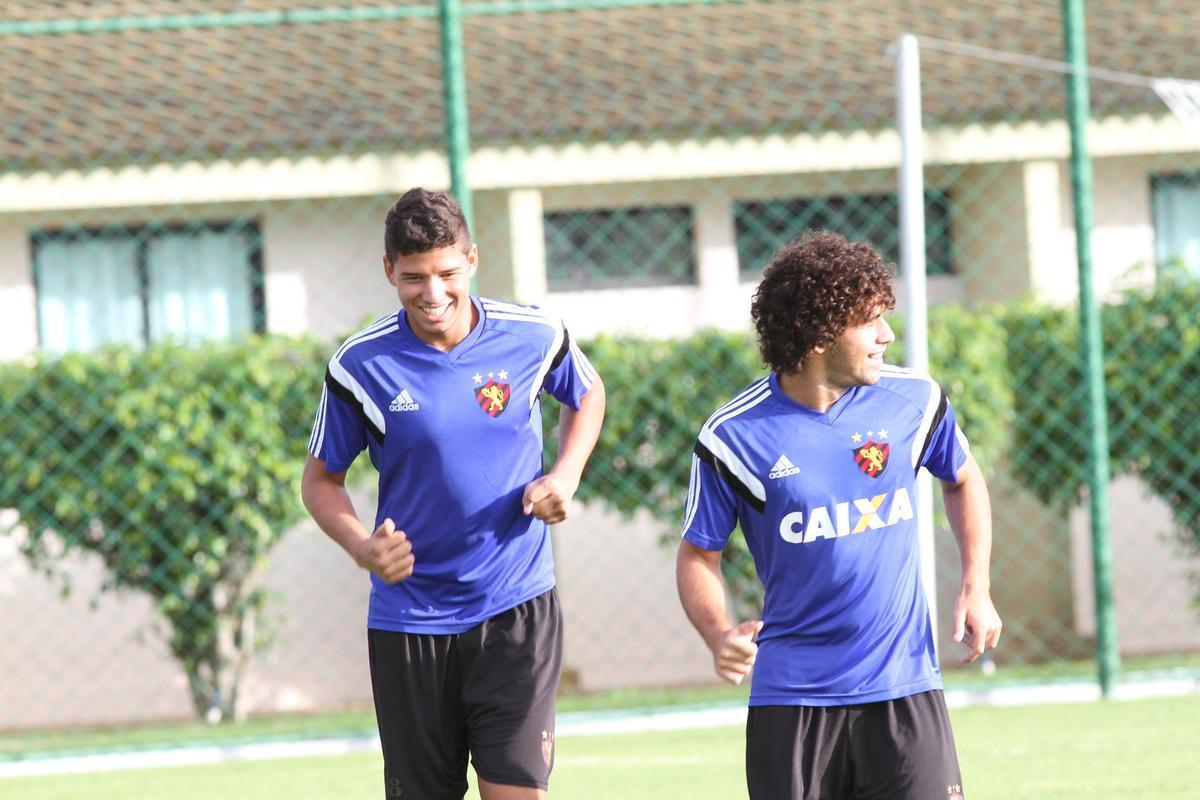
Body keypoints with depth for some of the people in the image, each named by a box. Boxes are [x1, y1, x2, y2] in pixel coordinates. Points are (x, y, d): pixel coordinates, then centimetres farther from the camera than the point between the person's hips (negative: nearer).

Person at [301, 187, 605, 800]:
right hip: (408, 625, 1)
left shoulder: (533, 336, -5)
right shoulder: (360, 365, -7)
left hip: (515, 611, -1)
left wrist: (565, 476, 0)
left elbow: (587, 393, 18)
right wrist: (362, 548, -15)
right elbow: (320, 479, 5)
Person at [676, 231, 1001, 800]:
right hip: (791, 698, -1)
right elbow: (698, 554, 2)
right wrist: (718, 635, -17)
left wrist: (976, 587, 6)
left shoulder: (914, 400, -1)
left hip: (903, 686, 1)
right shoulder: (735, 434, -8)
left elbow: (963, 480, 18)